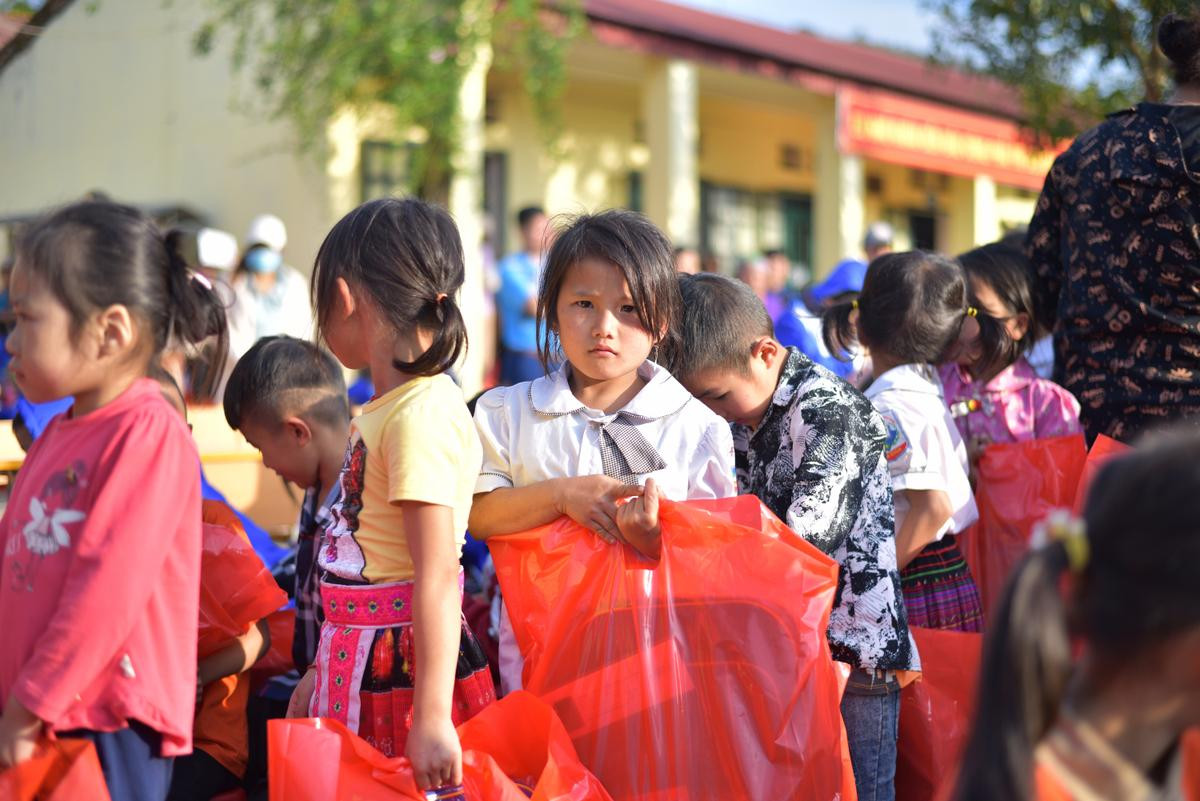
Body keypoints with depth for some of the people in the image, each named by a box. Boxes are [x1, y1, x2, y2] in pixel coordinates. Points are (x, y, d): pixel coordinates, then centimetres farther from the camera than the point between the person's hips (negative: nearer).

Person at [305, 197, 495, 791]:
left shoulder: (422, 414, -18)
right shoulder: (383, 408, 10)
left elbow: (437, 576, -22)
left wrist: (431, 718, -24)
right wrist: (322, 672, 24)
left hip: (403, 668, -9)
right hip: (358, 655, 9)